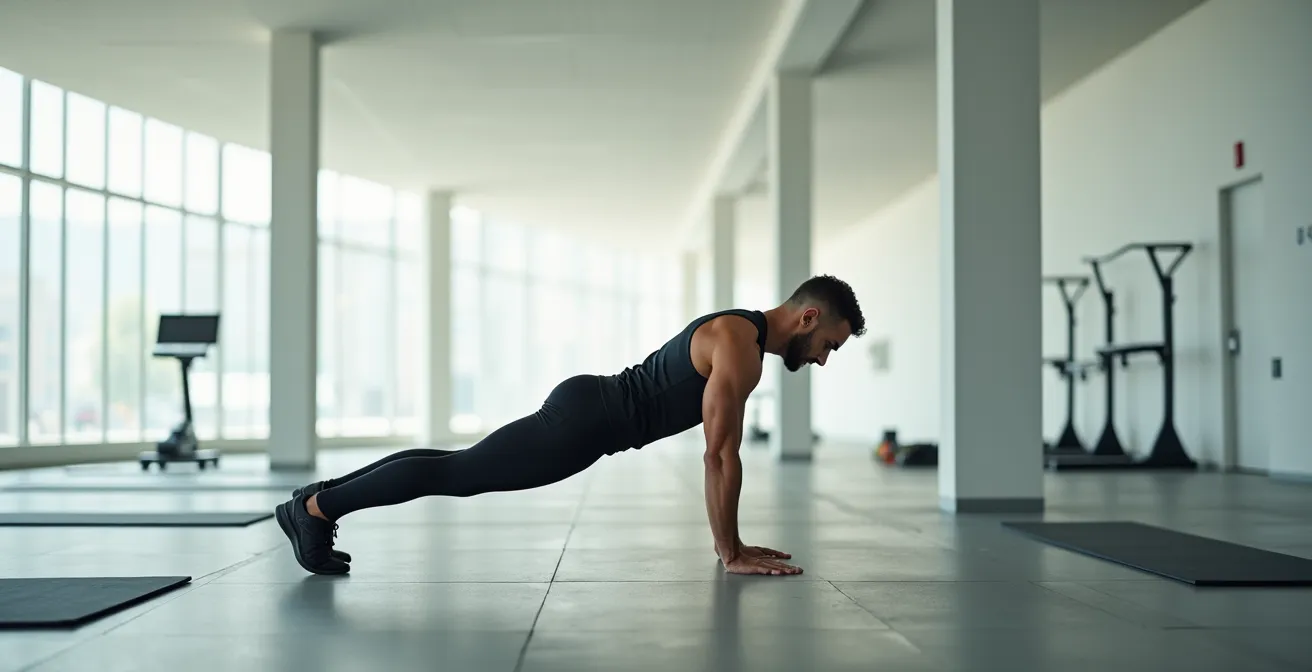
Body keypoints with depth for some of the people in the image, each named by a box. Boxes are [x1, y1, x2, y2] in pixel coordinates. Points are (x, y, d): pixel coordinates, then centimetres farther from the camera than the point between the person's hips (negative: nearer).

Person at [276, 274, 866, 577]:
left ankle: (322, 497, 19)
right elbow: (720, 455, -20)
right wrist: (730, 552, -14)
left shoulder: (739, 334, 14)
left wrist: (729, 540, 18)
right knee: (455, 475, -3)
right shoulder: (740, 346, -18)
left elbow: (721, 450, 19)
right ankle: (316, 509, 3)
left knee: (459, 471, 13)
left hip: (586, 409, 9)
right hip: (584, 422, -9)